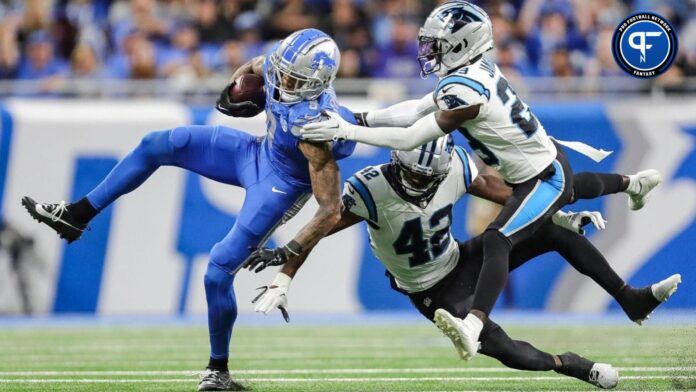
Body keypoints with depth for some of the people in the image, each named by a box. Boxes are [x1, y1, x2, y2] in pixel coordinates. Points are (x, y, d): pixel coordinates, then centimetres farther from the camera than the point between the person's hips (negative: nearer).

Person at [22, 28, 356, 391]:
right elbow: (250, 68, 10)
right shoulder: (279, 66, -19)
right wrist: (232, 92, -9)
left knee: (218, 273, -10)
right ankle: (77, 215, 12)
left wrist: (291, 252, -32)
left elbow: (331, 210, -33)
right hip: (257, 152, 8)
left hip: (277, 187, -8)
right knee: (157, 145, 2)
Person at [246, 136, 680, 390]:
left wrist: (562, 216, -8)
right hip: (433, 292, -4)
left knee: (555, 232, -8)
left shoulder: (454, 166, -17)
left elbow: (501, 192, -3)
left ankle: (631, 299, 3)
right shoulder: (370, 189, -30)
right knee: (498, 346, -23)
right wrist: (284, 278, -32)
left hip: (461, 260, 5)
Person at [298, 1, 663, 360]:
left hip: (543, 180, -10)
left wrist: (346, 131, -25)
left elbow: (410, 138, -27)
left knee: (496, 241, -24)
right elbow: (416, 109, 0)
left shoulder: (466, 91, -31)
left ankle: (474, 324, -39)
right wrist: (360, 118, -7)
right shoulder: (477, 69, -4)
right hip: (550, 158, 10)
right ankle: (634, 182, 71)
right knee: (574, 187, 41)